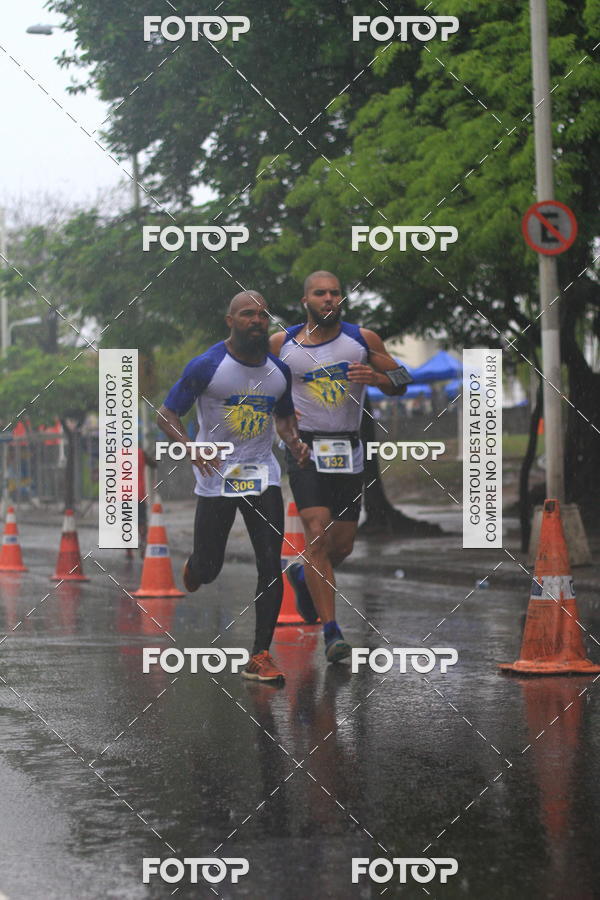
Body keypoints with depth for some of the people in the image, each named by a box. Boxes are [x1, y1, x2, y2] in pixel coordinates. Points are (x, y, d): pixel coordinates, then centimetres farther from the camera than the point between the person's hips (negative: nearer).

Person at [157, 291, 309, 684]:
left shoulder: (279, 370, 5)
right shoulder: (206, 366, -9)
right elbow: (167, 414, -5)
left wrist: (295, 442, 1)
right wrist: (191, 448, -23)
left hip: (262, 474, 3)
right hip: (216, 475, -3)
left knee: (271, 567, -9)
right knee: (208, 569, 5)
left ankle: (261, 657, -3)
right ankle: (194, 568, 45)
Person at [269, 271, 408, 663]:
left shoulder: (363, 340, 3)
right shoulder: (282, 344, 1)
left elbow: (401, 383, 7)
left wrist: (375, 377, -15)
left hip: (348, 450, 3)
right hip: (305, 449, -3)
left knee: (343, 545, 9)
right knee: (318, 536, -16)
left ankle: (304, 576, 43)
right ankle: (332, 632, -13)